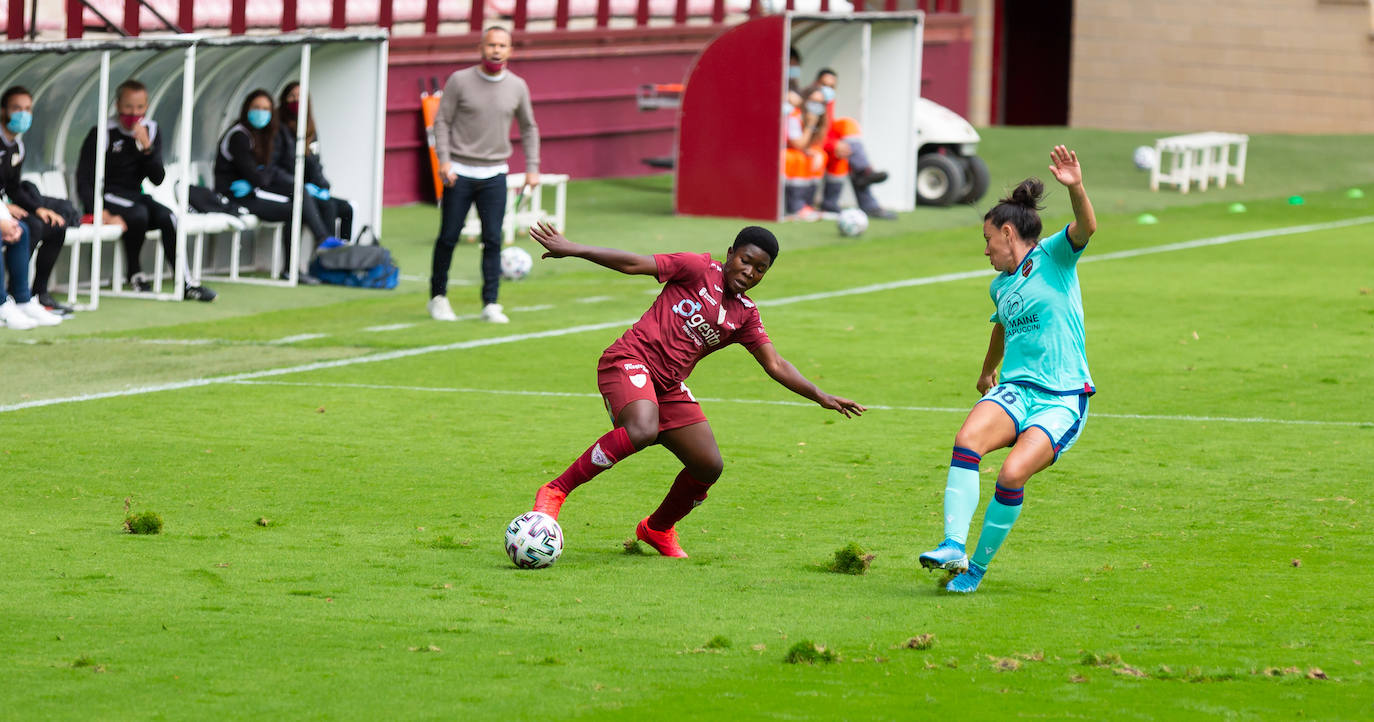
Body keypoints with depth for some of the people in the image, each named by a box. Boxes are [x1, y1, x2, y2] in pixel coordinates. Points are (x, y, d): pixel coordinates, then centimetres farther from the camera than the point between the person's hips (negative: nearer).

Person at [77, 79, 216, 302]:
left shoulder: (151, 131, 6)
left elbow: (157, 179, -1)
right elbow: (84, 181, -11)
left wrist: (146, 148, -17)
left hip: (134, 195, 5)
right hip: (107, 197, -5)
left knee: (166, 217, -23)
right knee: (138, 214, -33)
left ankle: (186, 284, -24)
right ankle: (134, 273, -10)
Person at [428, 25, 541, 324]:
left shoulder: (517, 86, 5)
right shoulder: (460, 81, -3)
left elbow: (528, 128, 16)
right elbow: (442, 121, -1)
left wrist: (532, 168, 8)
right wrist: (444, 159, -13)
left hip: (494, 174, 2)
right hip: (459, 172, -2)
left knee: (493, 240, -4)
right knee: (448, 237, 2)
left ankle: (490, 304, -1)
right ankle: (438, 297, 17)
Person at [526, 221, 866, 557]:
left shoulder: (745, 316, 15)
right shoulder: (700, 269, -2)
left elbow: (775, 365, 15)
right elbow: (634, 264, -6)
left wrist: (821, 396, 6)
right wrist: (572, 249, -12)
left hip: (669, 387, 7)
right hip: (629, 362, -7)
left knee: (709, 467, 1)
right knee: (642, 431, -35)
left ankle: (657, 529, 29)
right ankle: (556, 491, -25)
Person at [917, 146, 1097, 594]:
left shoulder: (1052, 257, -1)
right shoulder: (1000, 286, 20)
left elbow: (1086, 228, -21)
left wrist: (1075, 188, -41)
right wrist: (988, 370, 58)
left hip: (1062, 400, -6)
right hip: (1015, 390, 6)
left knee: (1013, 473, -26)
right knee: (968, 439, -27)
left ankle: (977, 567, -7)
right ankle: (953, 547, -34)